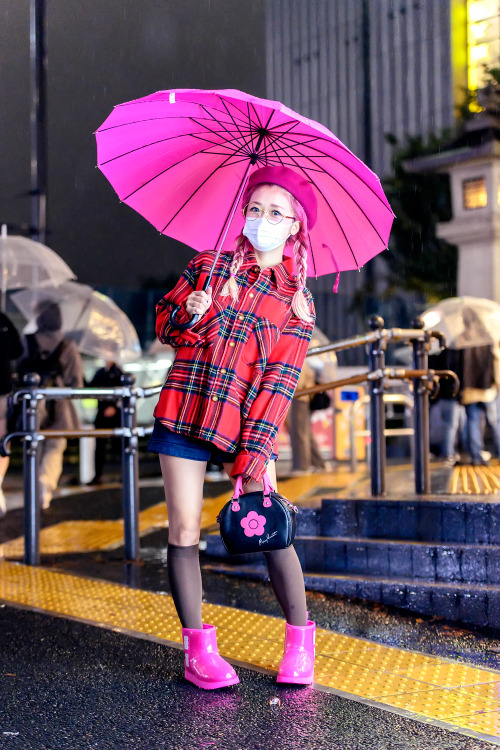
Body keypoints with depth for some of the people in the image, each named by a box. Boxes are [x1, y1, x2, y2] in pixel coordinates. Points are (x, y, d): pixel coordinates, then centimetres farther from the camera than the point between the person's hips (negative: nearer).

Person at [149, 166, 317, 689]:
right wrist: (190, 315, -13)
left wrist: (254, 451, -13)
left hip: (246, 425, -1)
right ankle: (198, 649, 8)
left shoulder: (297, 303, 5)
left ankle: (300, 638, 11)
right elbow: (164, 324, 11)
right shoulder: (208, 266, 10)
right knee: (184, 529, -2)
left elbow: (279, 381, -3)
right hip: (184, 413, 1)